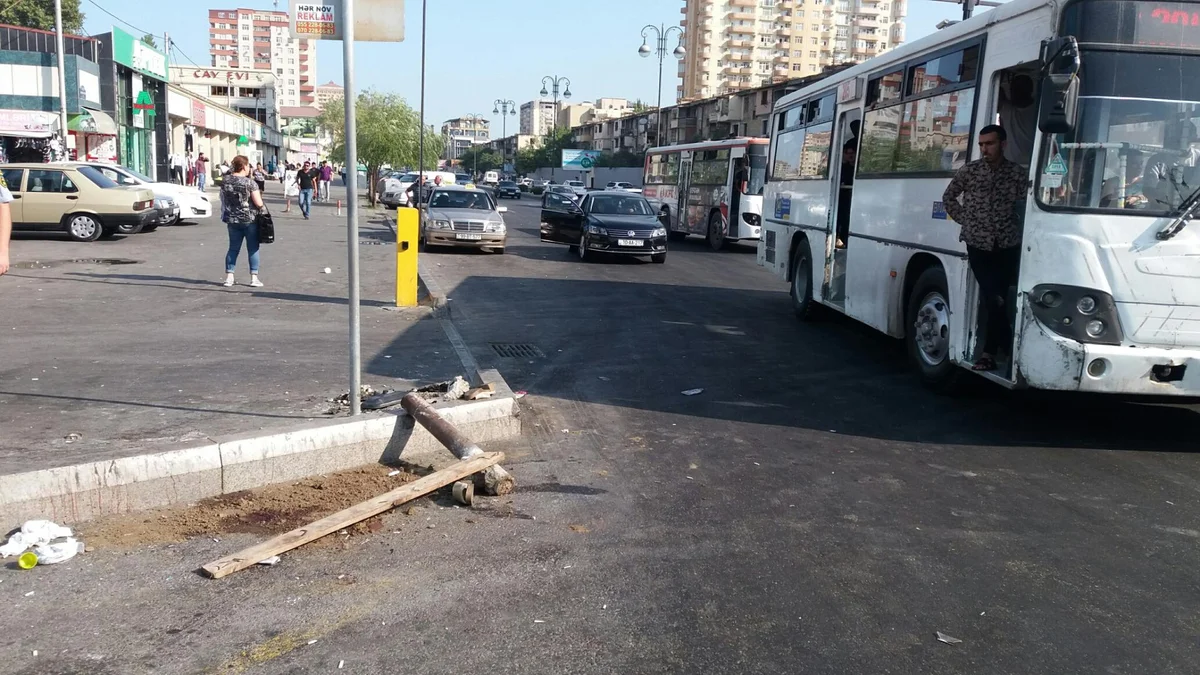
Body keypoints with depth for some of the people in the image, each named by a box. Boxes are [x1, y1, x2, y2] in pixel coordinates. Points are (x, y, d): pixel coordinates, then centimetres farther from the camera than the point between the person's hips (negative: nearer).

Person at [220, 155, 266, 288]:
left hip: (232, 220, 5)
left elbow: (223, 200, 12)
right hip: (249, 220, -5)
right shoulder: (250, 183, -15)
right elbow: (259, 203, -15)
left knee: (233, 248, 13)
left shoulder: (225, 181, 1)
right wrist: (259, 196, 4)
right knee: (253, 248, 6)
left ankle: (229, 277, 12)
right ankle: (254, 278, 6)